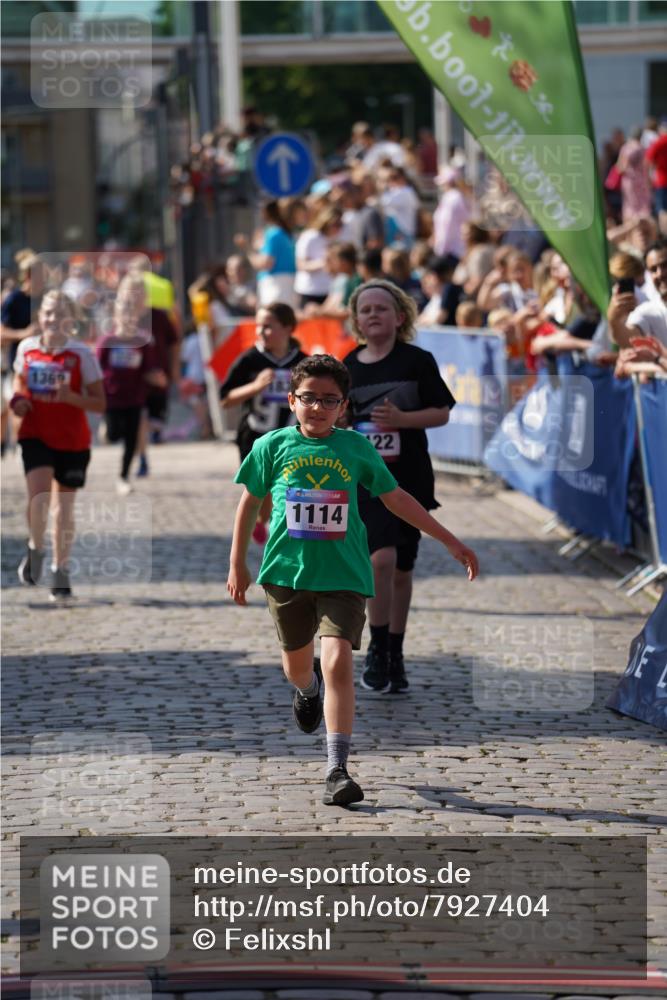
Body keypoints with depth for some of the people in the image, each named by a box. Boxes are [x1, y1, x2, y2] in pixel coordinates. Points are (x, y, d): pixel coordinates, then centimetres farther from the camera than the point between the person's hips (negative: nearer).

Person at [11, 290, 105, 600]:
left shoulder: (81, 354, -8)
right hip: (35, 436, 1)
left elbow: (99, 403, -7)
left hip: (72, 441, -1)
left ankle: (61, 571, 23)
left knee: (63, 508, 6)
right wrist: (18, 400, -1)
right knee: (39, 495, -21)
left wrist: (71, 397, -25)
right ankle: (35, 550, 7)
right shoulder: (26, 348, 0)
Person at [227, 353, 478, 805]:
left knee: (338, 662, -17)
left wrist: (451, 542, 10)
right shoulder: (273, 446, 0)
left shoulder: (356, 447, 1)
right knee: (298, 662, 17)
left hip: (344, 575, -1)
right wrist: (238, 564, 13)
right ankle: (307, 688, 57)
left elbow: (395, 498, 10)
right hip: (288, 571, 1)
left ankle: (338, 769, -14)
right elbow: (250, 502, 12)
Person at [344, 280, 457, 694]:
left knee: (402, 569, 9)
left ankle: (396, 655, 23)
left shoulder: (417, 361, -2)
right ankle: (377, 649, -5)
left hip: (410, 477, 1)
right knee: (381, 558, -19)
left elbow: (442, 412, -3)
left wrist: (401, 419, -17)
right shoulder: (348, 368, 3)